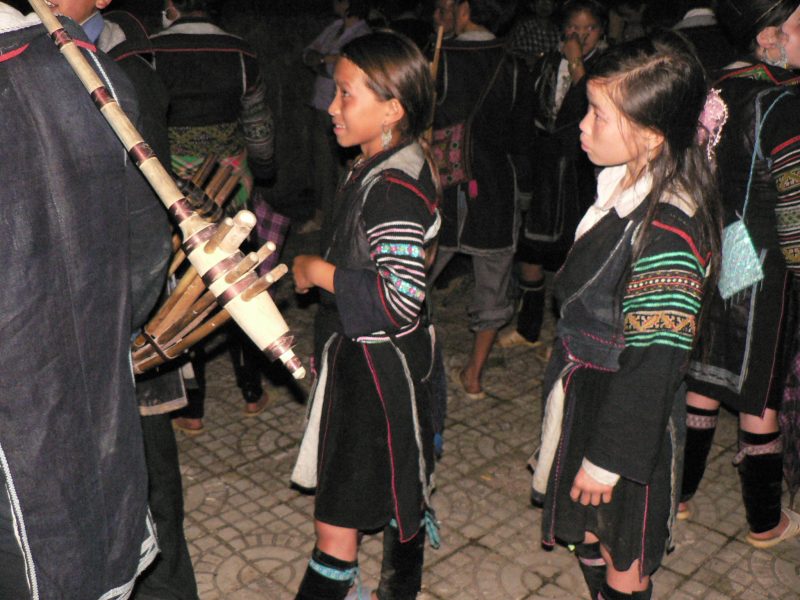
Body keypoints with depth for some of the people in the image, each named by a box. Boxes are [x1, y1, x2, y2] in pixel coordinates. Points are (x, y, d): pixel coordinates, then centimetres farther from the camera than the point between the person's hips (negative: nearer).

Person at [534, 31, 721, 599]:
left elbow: (654, 360, -26)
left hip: (628, 418, -8)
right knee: (587, 531, 25)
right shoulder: (623, 188, -1)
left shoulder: (667, 232, -29)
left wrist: (607, 458, -19)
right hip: (587, 396, 8)